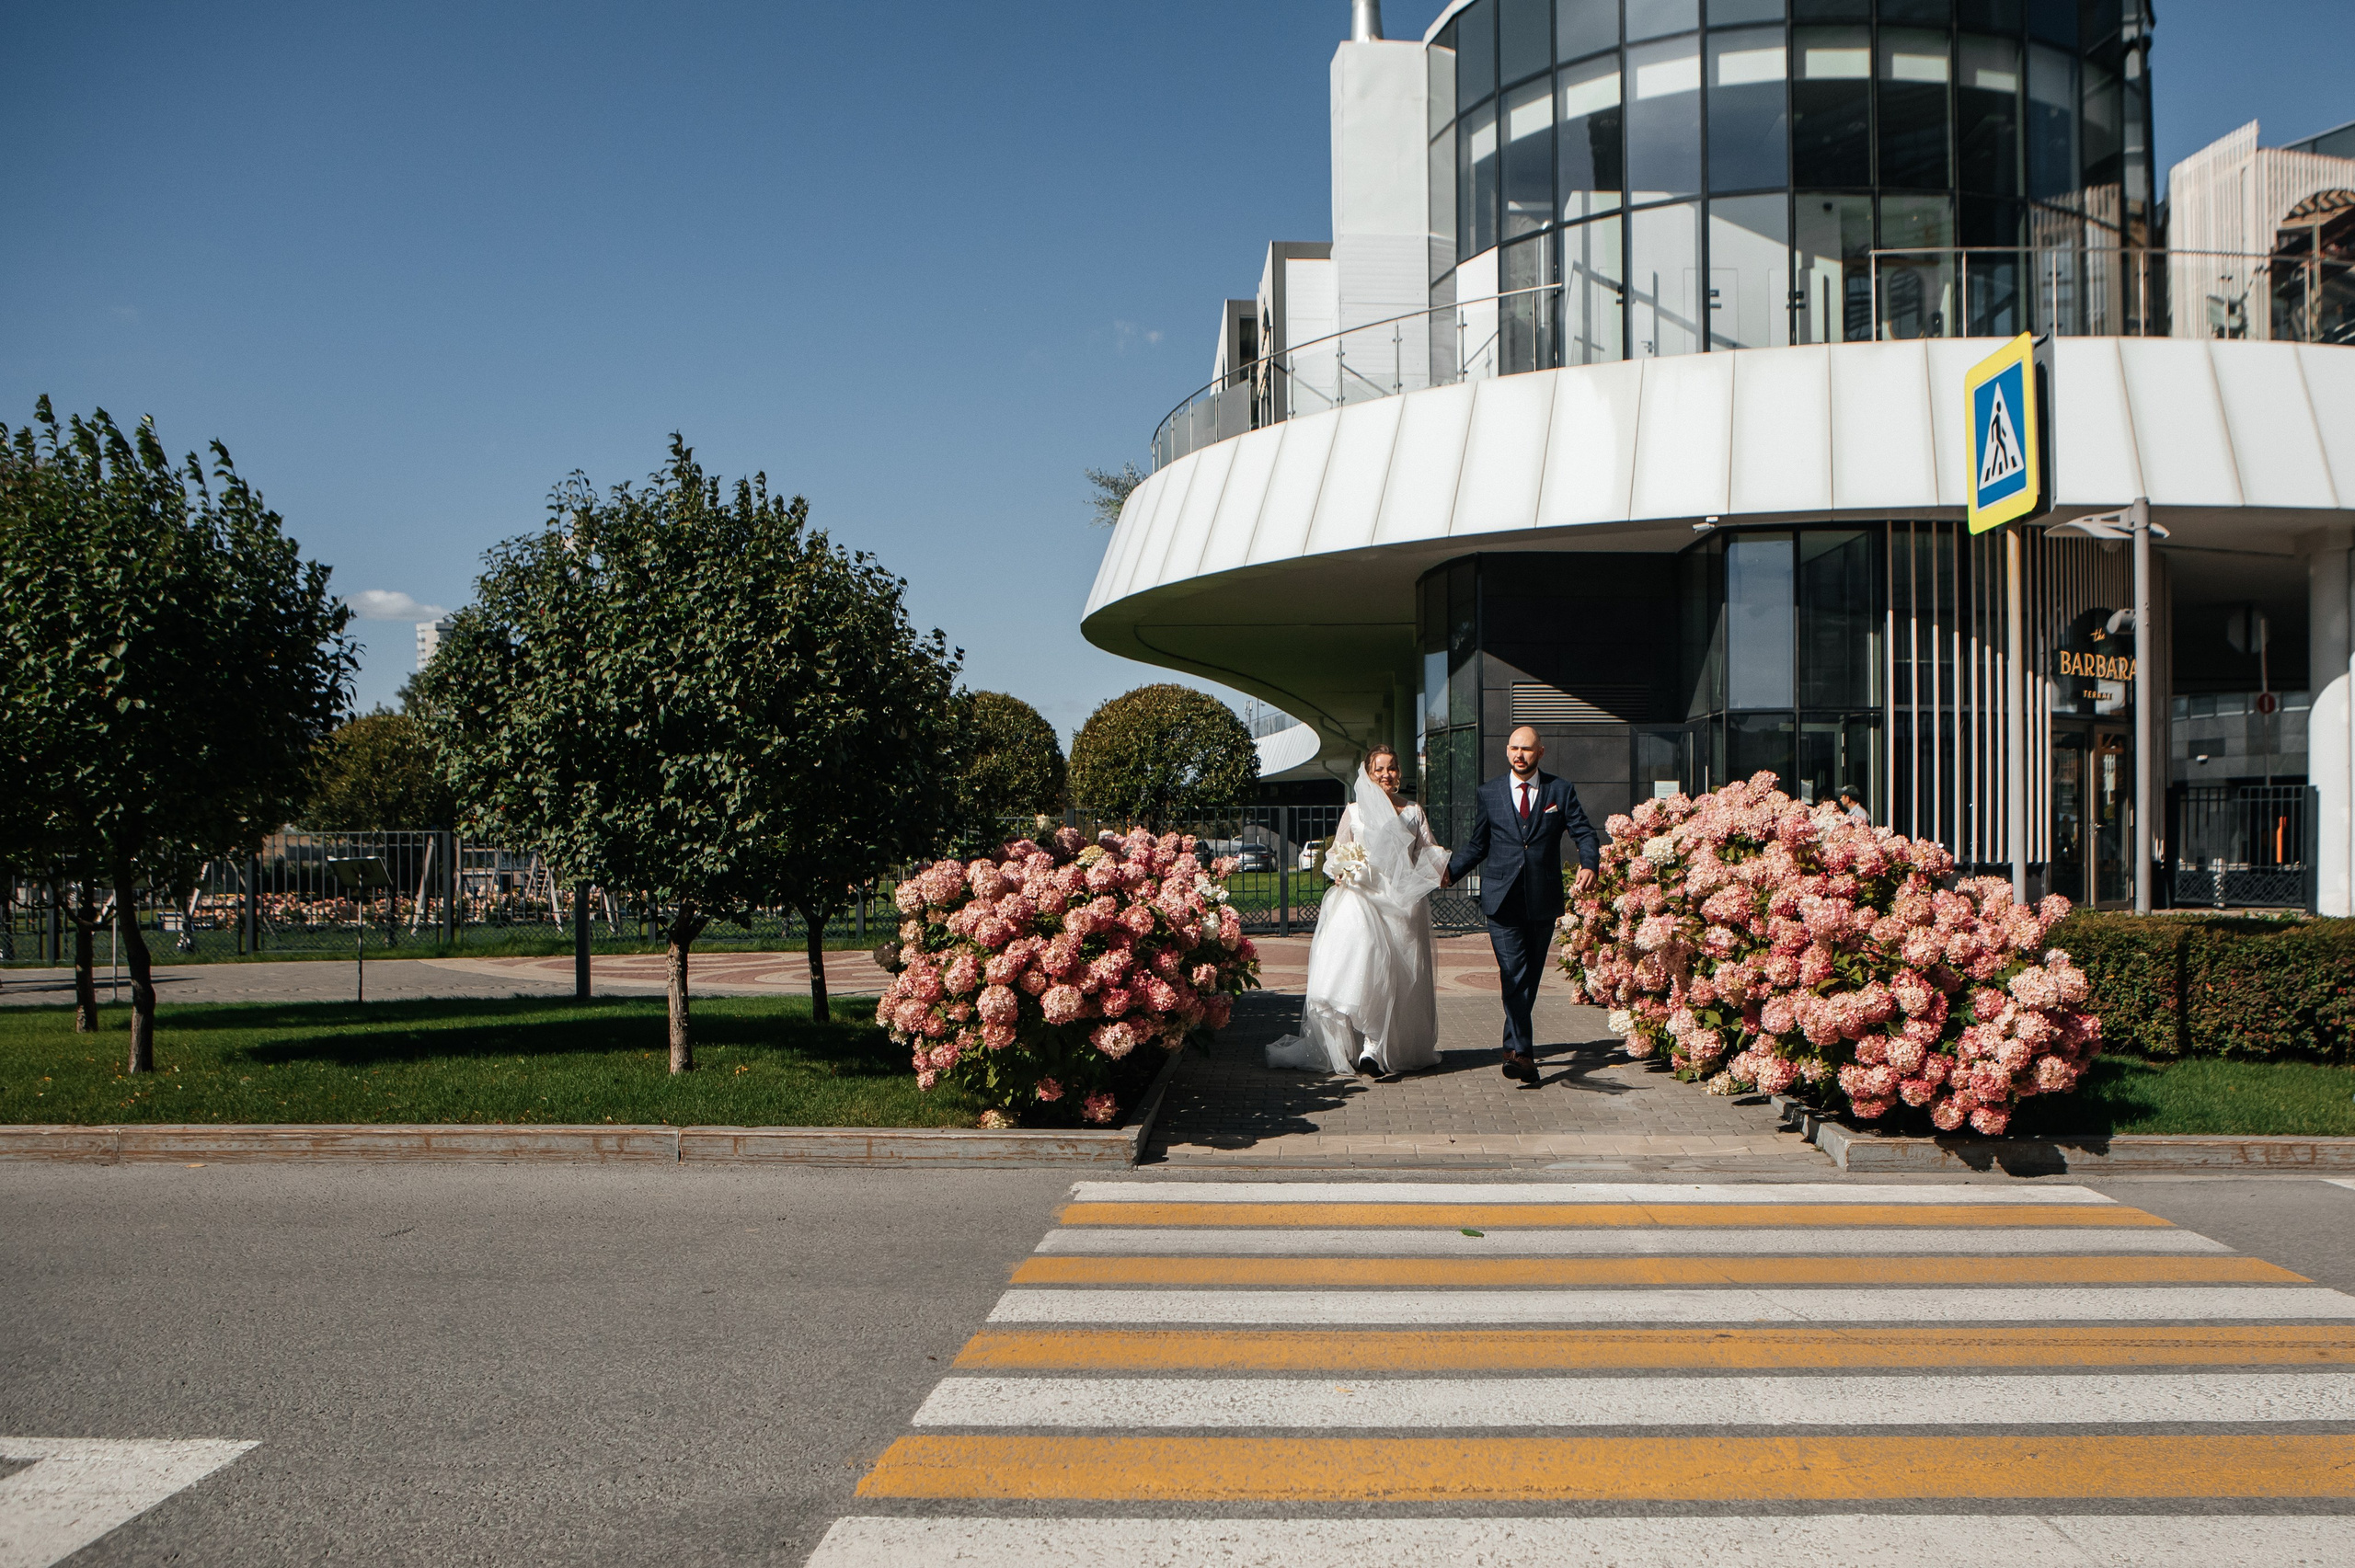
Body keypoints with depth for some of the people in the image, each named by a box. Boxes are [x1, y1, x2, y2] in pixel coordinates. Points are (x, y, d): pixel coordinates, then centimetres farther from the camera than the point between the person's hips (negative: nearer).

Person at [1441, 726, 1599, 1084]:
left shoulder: (1560, 791, 6)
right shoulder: (1488, 794, 8)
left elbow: (1585, 833, 3)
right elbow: (1477, 845, 14)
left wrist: (1589, 864, -17)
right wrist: (1449, 871, 1)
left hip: (1543, 901, 1)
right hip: (1502, 900, -1)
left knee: (1531, 976, 10)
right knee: (1514, 974, -11)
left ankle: (1515, 1045, 25)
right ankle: (1522, 1051, -14)